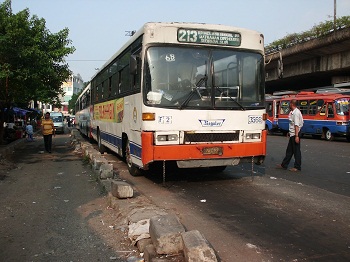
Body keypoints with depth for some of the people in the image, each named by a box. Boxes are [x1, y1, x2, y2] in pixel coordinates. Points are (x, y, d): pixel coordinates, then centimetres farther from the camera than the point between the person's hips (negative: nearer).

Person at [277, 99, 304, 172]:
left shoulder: (296, 113, -18)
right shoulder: (292, 112, 11)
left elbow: (296, 125, -23)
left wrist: (296, 136, -26)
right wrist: (290, 132, 24)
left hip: (295, 134, -10)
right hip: (292, 134, 10)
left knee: (296, 151, -1)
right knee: (289, 150, 15)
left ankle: (297, 167, 8)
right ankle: (284, 165, 24)